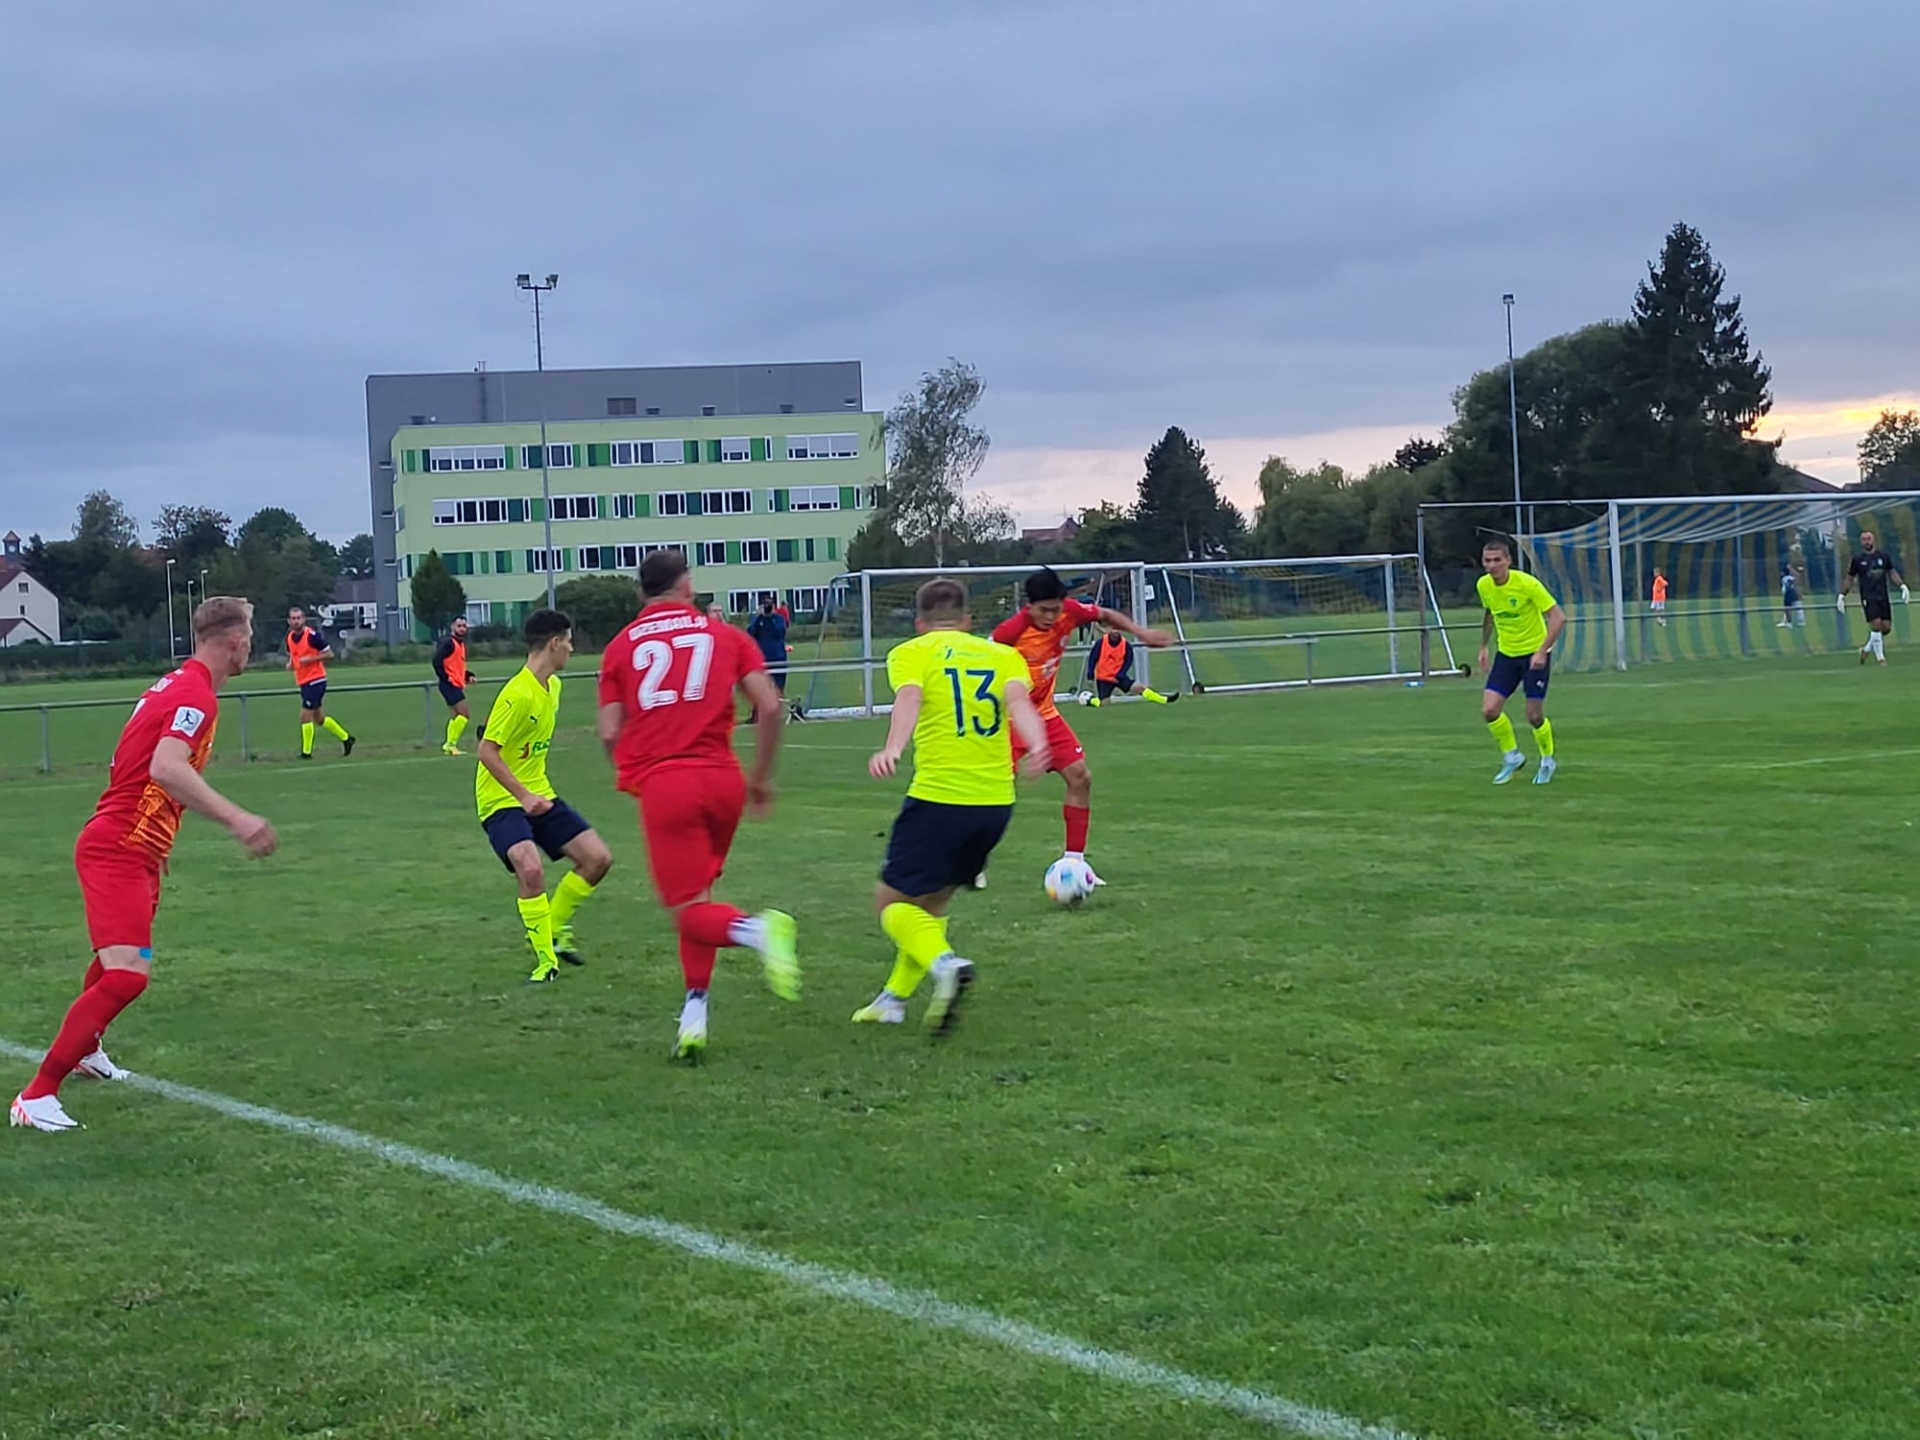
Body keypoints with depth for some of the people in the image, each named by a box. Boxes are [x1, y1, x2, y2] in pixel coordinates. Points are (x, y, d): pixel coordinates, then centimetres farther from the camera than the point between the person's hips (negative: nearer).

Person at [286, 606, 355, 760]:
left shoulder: (312, 635, -15)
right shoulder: (289, 637, 6)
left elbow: (329, 654, -12)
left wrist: (310, 659, -20)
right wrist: (290, 664, 0)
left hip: (315, 680, -8)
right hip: (303, 682, 8)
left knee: (305, 716, -9)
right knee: (319, 718, 15)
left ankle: (306, 752, 1)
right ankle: (345, 738, 30)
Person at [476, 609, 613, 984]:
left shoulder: (553, 686, 7)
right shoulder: (518, 693, -22)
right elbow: (487, 750, -22)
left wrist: (537, 792, 20)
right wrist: (524, 796, -25)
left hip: (539, 794, 9)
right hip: (502, 799, -9)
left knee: (598, 858, 2)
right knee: (530, 869, -29)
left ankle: (555, 928, 21)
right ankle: (545, 960, -14)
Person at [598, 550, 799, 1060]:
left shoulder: (621, 645, 10)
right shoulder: (725, 635, 11)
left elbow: (609, 734, 4)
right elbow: (769, 707, 1)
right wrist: (762, 778, 11)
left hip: (662, 784, -2)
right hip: (723, 780, 2)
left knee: (691, 911, -1)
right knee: (697, 894, 19)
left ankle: (758, 929, -33)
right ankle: (694, 1014, 10)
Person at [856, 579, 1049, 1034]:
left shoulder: (911, 653, 5)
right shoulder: (1002, 655, 16)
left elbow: (909, 699, -17)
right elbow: (1019, 699, -5)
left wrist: (892, 750, -34)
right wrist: (1036, 746, -24)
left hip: (939, 797, -5)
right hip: (997, 802, 5)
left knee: (893, 902, 7)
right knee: (932, 900, 24)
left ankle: (944, 963, -20)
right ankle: (894, 998, 25)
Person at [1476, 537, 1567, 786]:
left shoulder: (1527, 583, -22)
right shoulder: (1483, 585, -5)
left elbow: (1559, 617, -22)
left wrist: (1542, 651, -29)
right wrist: (1483, 647, 16)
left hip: (1535, 654, -5)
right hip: (1506, 654, 5)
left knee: (1534, 716, -4)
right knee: (1489, 710, -9)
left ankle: (1548, 760, 25)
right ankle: (1512, 757, 15)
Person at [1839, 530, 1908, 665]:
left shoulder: (1883, 556, 8)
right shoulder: (1858, 559, 1)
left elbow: (1892, 572, 16)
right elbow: (1849, 579, 9)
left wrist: (1902, 586, 3)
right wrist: (1842, 595, 4)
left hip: (1883, 597, 4)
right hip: (1868, 598, -4)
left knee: (1886, 628, -1)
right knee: (1876, 625, -16)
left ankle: (1866, 649, 22)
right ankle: (1880, 658, -5)